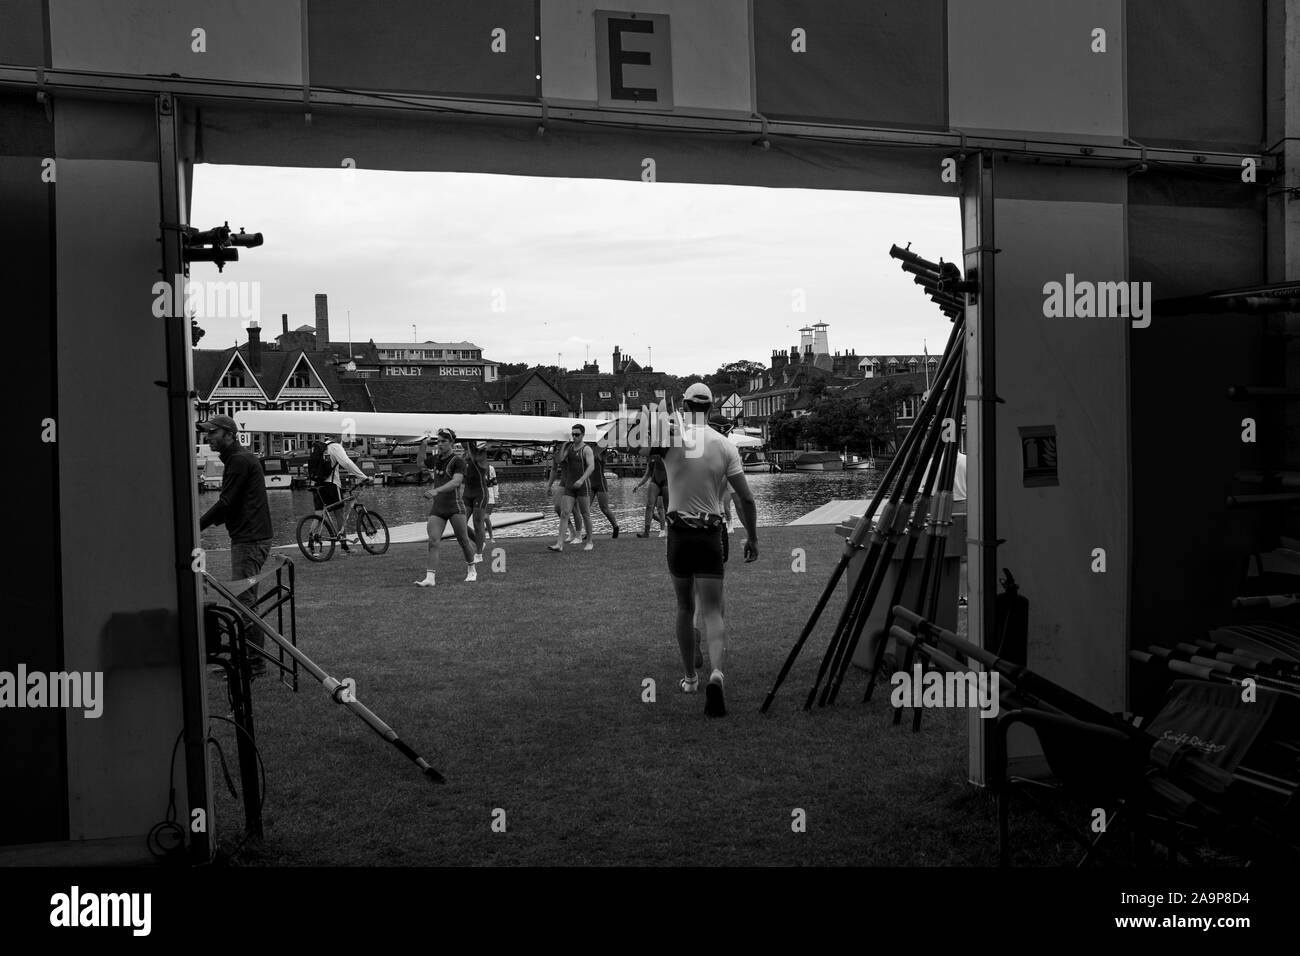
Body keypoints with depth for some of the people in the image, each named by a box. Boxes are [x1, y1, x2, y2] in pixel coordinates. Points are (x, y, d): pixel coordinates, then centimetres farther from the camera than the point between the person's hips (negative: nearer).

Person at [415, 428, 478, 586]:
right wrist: (424, 445, 12)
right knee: (432, 542, -9)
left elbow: (456, 481, -26)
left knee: (463, 541, 6)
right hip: (437, 508, 5)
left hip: (454, 507, -5)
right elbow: (423, 458, 33)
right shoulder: (435, 459, 11)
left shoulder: (457, 462, -9)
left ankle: (472, 570, 27)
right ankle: (430, 578, -13)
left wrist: (436, 490, -38)